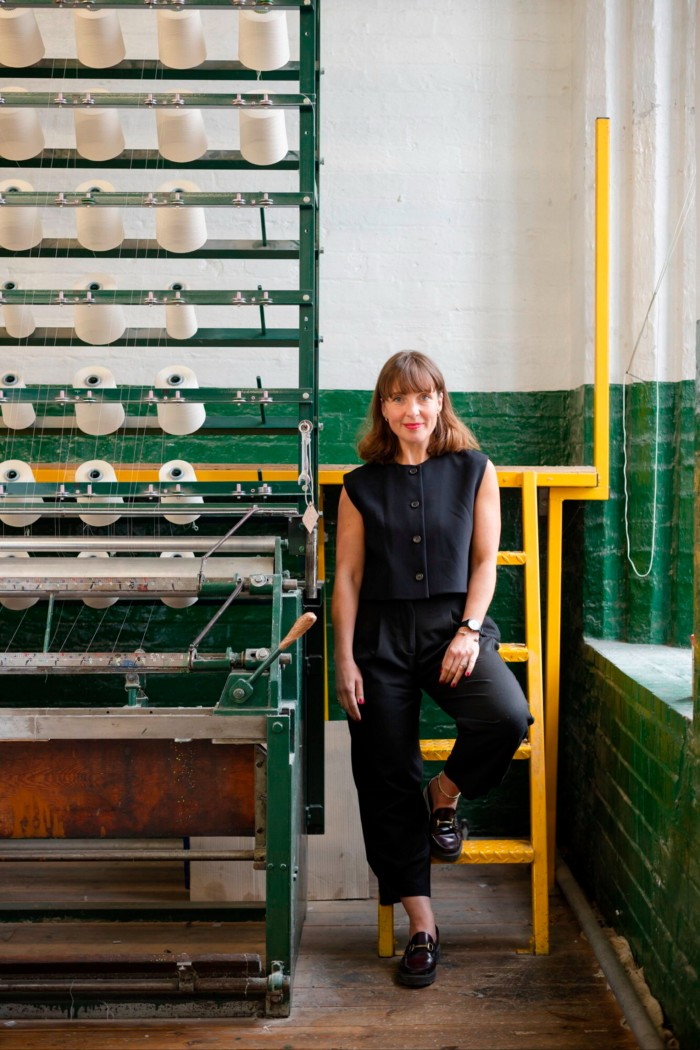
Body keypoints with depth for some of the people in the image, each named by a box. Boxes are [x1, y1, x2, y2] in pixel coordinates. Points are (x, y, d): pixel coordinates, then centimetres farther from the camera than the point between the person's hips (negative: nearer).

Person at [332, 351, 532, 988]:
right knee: (388, 781, -2)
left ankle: (445, 796, 3)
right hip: (382, 634, 1)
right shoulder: (362, 486, 8)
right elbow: (348, 575, 6)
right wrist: (345, 658, -2)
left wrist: (469, 632, -9)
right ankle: (421, 926, 11)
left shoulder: (475, 471, 7)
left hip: (455, 624, -1)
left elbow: (485, 560, 4)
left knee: (507, 717, -30)